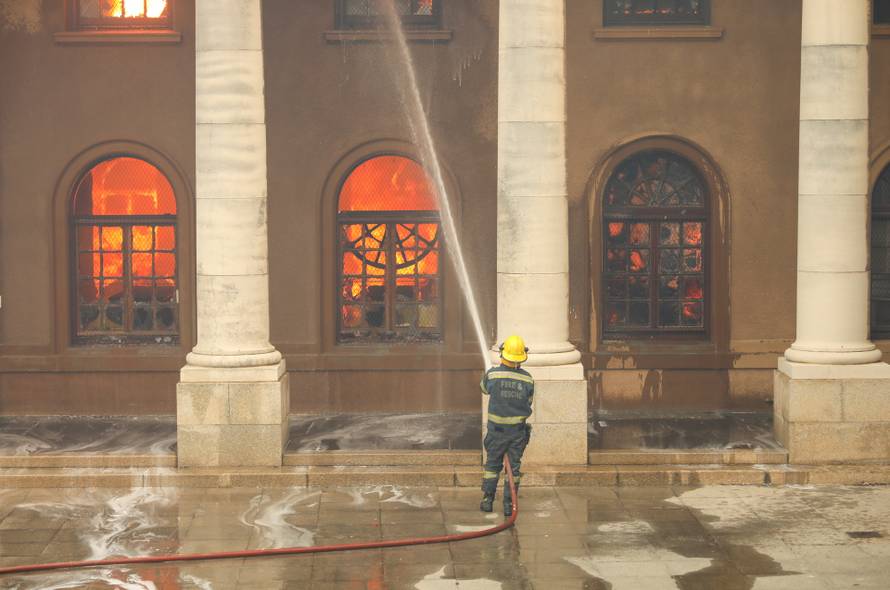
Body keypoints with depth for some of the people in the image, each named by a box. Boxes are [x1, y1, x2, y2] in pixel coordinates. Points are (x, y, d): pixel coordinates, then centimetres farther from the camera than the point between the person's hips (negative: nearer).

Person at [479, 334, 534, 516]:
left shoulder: (492, 374, -13)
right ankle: (509, 504, 9)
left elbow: (484, 388, 9)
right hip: (519, 429, 1)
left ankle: (487, 500, 16)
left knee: (492, 465, 15)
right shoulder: (527, 379, -9)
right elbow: (528, 402, 4)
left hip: (496, 429, -1)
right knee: (514, 467, 9)